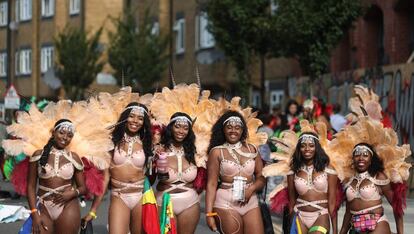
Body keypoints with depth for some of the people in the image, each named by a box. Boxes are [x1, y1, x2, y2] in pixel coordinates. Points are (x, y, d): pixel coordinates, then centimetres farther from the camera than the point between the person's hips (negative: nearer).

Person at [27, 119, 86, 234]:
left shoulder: (73, 157, 4)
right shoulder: (39, 155, 2)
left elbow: (83, 188, 9)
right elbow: (31, 186, 3)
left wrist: (72, 193, -13)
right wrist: (34, 213, -6)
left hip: (67, 208, 0)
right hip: (43, 209, 0)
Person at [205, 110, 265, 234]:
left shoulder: (251, 149, 10)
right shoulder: (217, 152, 0)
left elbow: (261, 177, 10)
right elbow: (212, 184, -4)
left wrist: (252, 188, -12)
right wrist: (209, 213, -11)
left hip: (251, 202, 3)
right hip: (226, 203, -3)